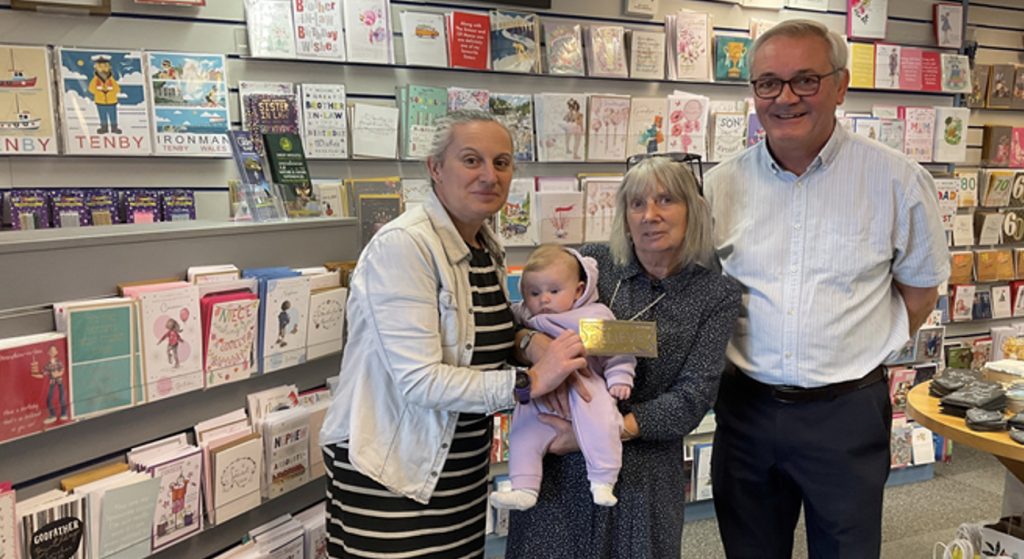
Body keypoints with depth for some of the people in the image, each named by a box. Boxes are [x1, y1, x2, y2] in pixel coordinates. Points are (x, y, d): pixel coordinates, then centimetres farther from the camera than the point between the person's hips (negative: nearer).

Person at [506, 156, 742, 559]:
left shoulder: (716, 295, -3)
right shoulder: (592, 262, -1)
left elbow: (692, 400, -9)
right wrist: (534, 344, -21)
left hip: (641, 477, 0)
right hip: (558, 467, 1)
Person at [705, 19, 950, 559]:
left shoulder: (897, 180, -7)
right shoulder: (722, 184, -1)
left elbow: (919, 291, 5)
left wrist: (857, 353, 2)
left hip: (847, 413, -2)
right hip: (745, 407, 2)